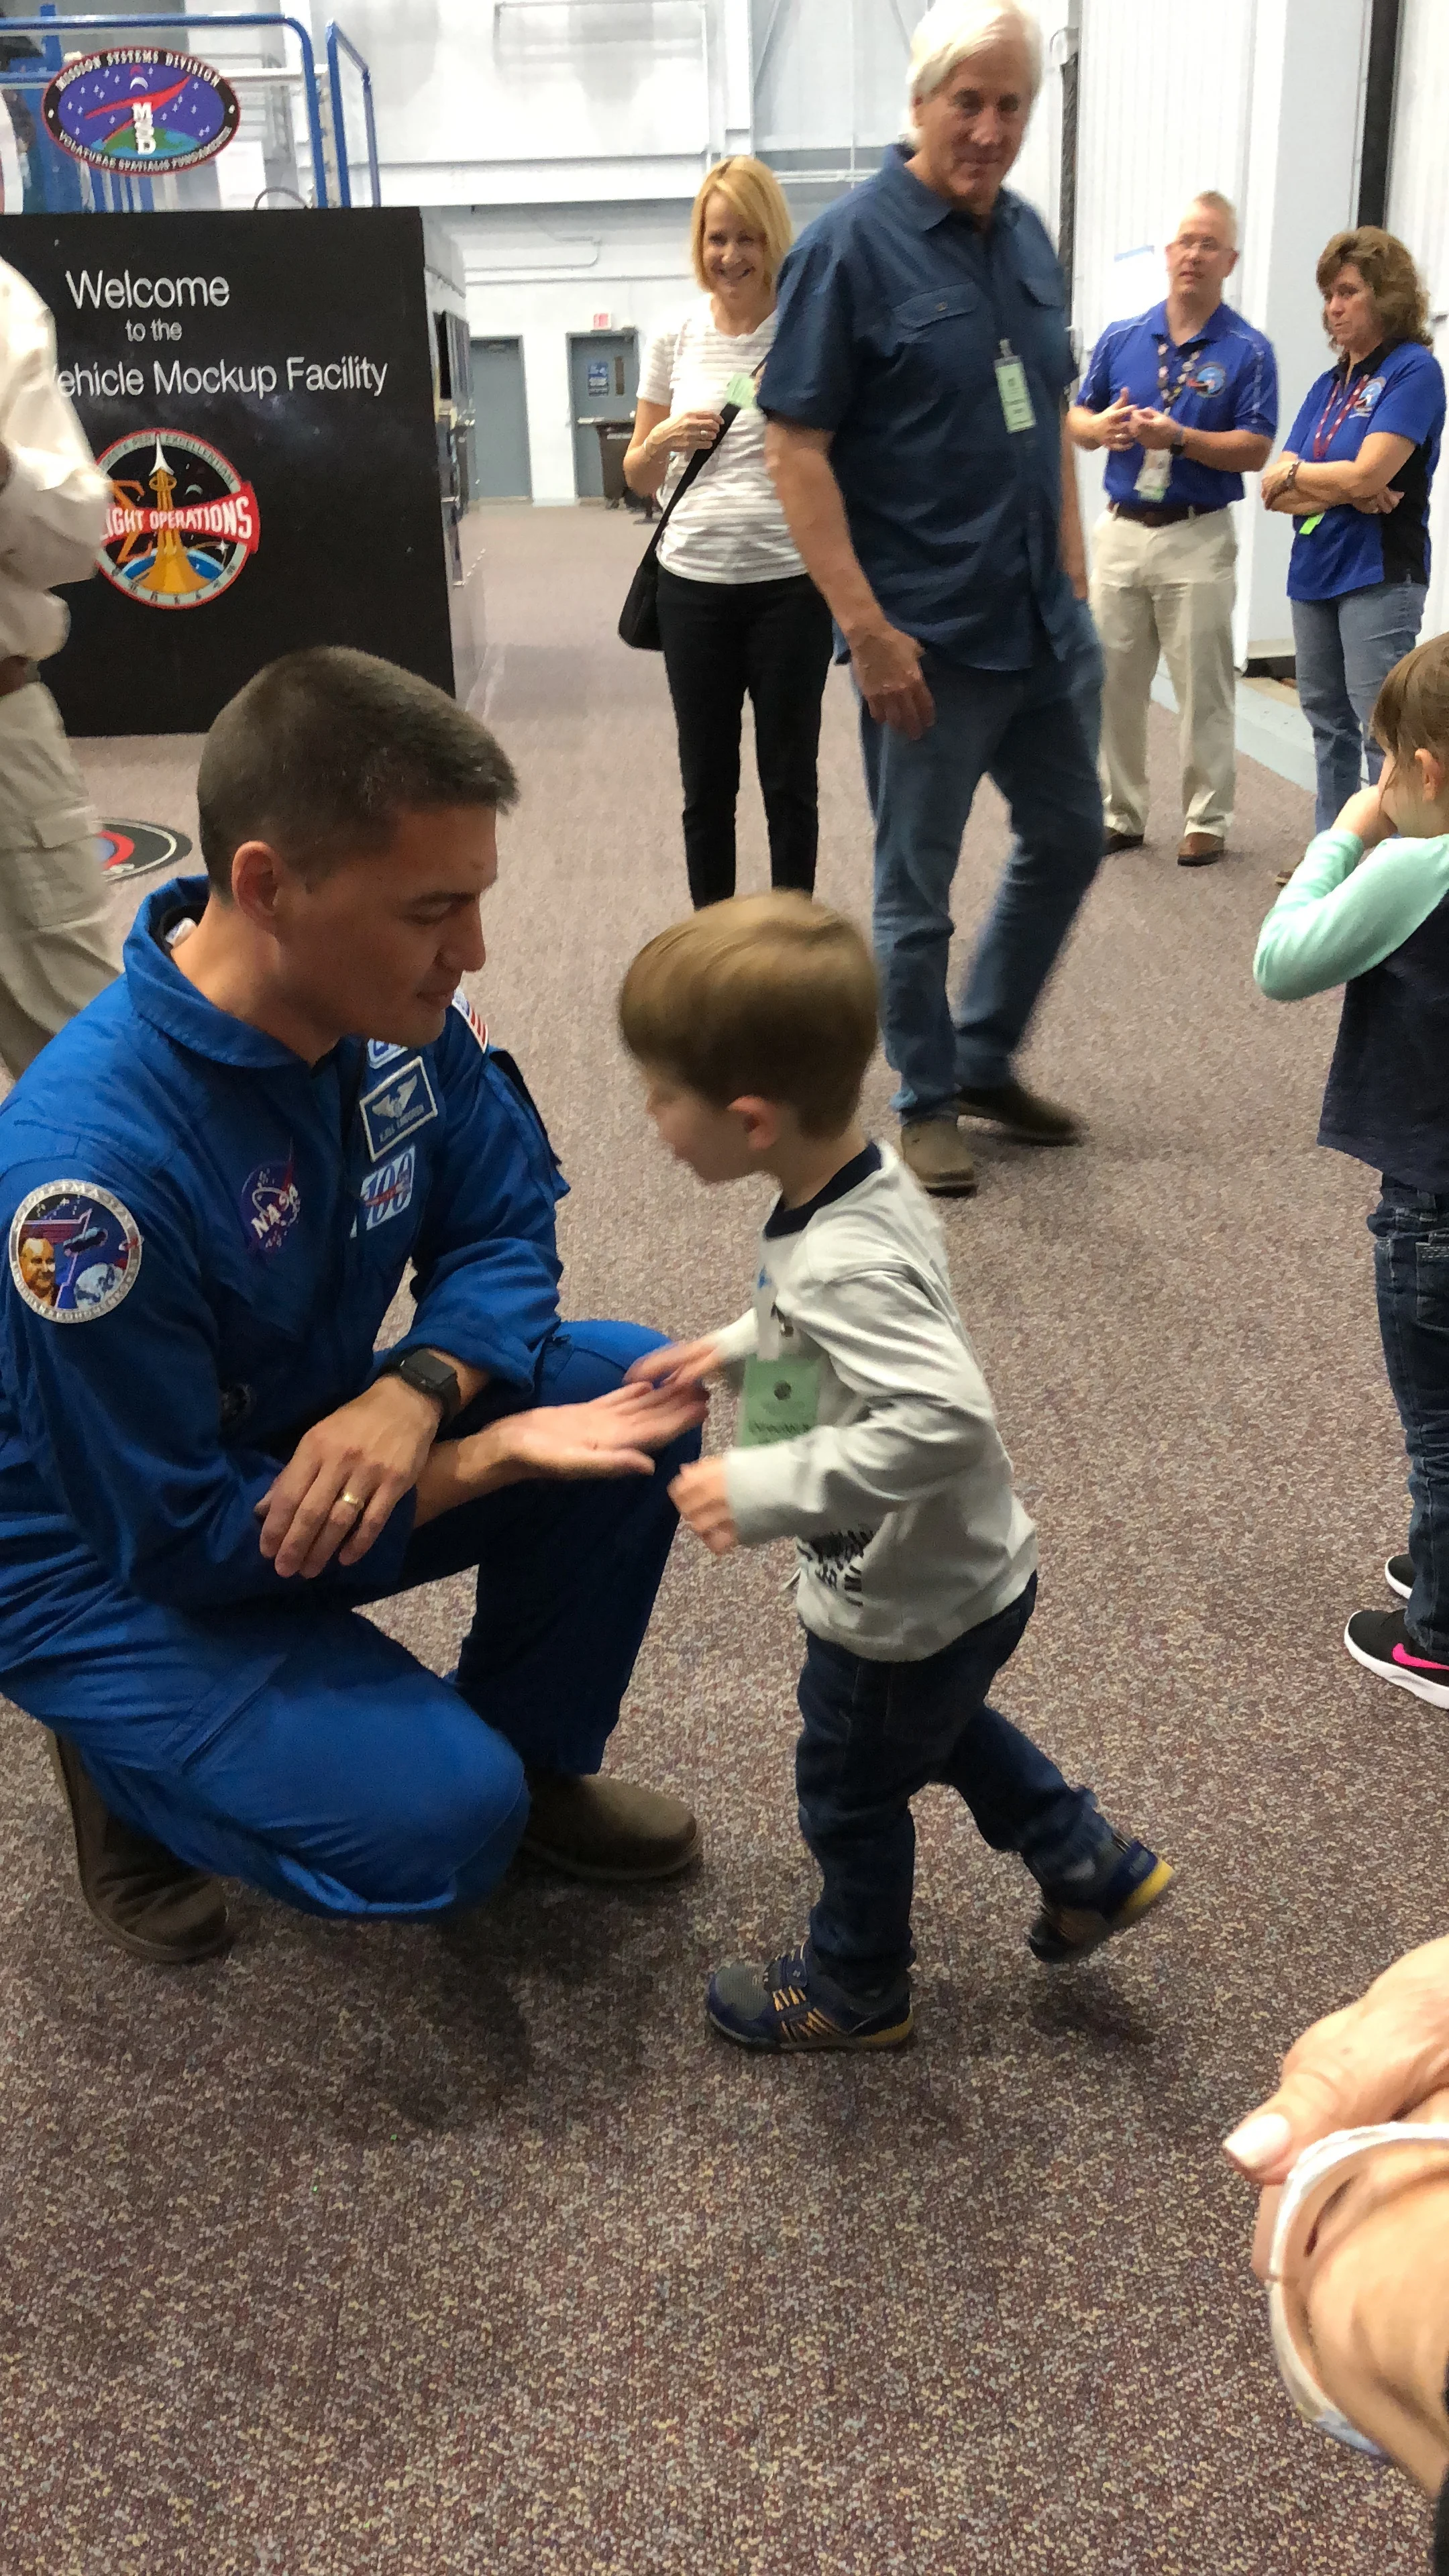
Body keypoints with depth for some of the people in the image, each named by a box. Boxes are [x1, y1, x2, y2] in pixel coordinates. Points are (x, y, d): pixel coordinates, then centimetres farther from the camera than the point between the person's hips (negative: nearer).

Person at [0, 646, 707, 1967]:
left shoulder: (400, 1011, -14)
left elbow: (504, 1224, -4)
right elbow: (177, 1538, -27)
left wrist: (418, 1390, -26)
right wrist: (492, 1457, -31)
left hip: (313, 1446, 7)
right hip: (111, 1571, -6)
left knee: (640, 1385, -12)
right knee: (440, 1823, -24)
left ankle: (533, 1757, 10)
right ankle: (133, 1763, 7)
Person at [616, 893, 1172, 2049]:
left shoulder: (841, 1263, -37)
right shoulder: (865, 1182, -8)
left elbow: (944, 1419, -47)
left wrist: (767, 1489, -42)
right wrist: (735, 1345, 5)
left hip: (903, 1610, -9)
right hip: (972, 1578, 9)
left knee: (851, 1793, 18)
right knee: (940, 1726, 35)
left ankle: (855, 1989, 43)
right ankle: (1090, 1865, 46)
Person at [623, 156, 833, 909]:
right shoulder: (675, 339, 5)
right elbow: (639, 476, 9)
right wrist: (662, 443, -11)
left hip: (790, 584, -2)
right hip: (694, 586, 2)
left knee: (788, 781, 4)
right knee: (706, 783, 7)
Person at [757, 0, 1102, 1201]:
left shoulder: (1028, 236, 9)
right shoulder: (850, 244, -11)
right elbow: (797, 448, -15)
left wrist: (1074, 572, 10)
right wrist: (867, 628, -20)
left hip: (1035, 622, 7)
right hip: (925, 636, -7)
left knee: (1070, 834, 15)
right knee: (918, 885, 4)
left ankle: (985, 1058, 32)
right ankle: (928, 1099, 22)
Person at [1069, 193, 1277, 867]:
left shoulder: (1248, 350, -3)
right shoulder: (1121, 338, 8)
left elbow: (1256, 449, -9)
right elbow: (1076, 419, 12)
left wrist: (1180, 438, -21)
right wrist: (1101, 425, -11)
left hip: (1197, 538, -4)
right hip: (1120, 532, 4)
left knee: (1203, 690, 0)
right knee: (1113, 684, 8)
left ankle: (1207, 822, 9)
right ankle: (1121, 814, 19)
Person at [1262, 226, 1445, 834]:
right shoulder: (1327, 386, 14)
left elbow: (1366, 474, -17)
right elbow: (1274, 487, 4)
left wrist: (1295, 474, -1)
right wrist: (1347, 492, -13)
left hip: (1378, 575, -8)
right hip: (1313, 572, 8)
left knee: (1382, 733, -10)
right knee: (1327, 722, 12)